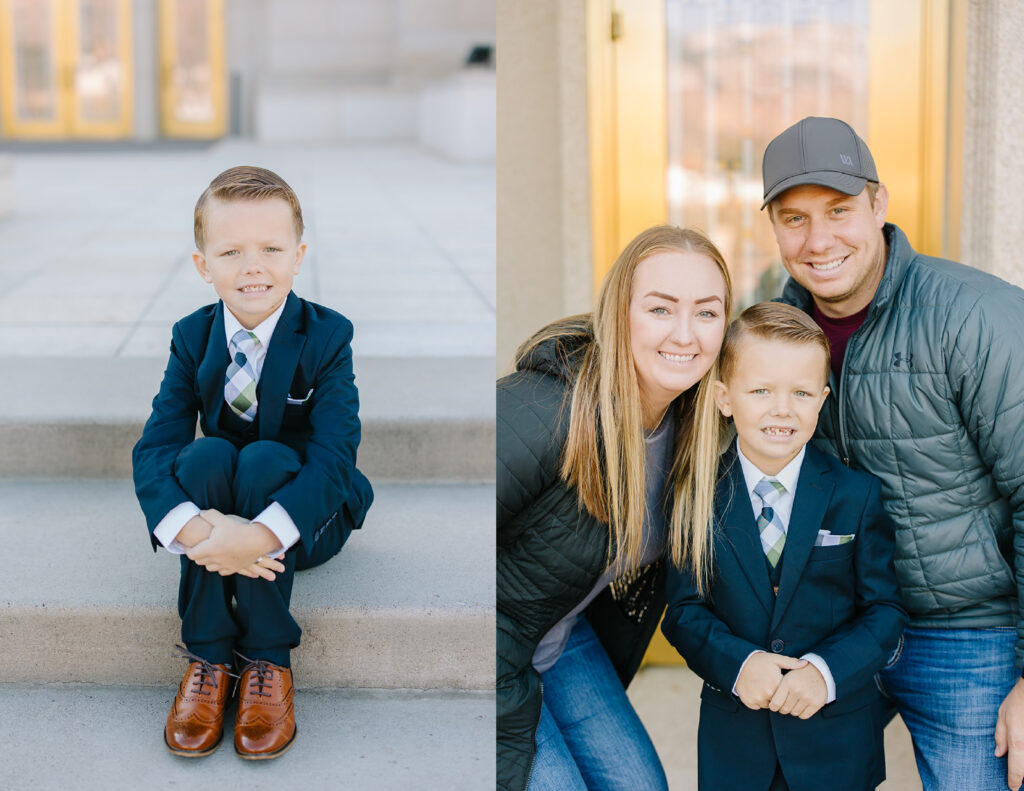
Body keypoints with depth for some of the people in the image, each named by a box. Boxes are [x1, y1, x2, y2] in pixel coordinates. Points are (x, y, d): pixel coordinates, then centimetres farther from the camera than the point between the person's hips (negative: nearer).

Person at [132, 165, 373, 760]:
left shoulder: (327, 337, -15)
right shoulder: (193, 338, -5)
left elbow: (333, 456, -27)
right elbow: (154, 448, -17)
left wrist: (262, 535, -44)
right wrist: (191, 529, -39)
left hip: (305, 521, -2)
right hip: (218, 515, 2)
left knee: (266, 459, -33)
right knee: (207, 454, -29)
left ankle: (269, 661, -23)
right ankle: (207, 658, -22)